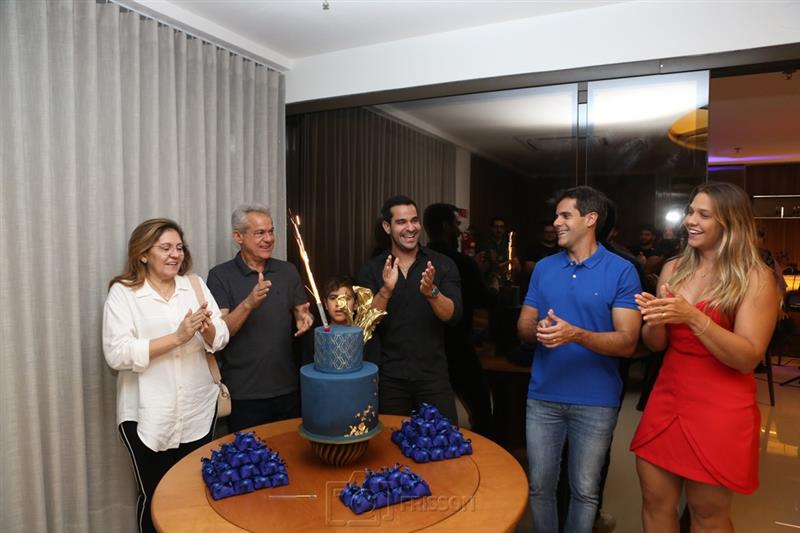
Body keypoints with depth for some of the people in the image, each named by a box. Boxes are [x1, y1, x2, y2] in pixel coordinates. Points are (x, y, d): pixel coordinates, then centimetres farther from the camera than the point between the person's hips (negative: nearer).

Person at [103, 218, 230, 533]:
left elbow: (221, 339, 2)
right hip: (148, 418, -3)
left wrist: (207, 328, -20)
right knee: (154, 496, 12)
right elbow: (117, 354, -17)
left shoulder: (195, 285, 5)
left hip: (198, 412, 3)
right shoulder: (122, 293, -6)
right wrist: (176, 337, -24)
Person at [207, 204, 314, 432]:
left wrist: (305, 318, -12)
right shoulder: (220, 275, -7)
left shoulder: (287, 271, 4)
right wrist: (249, 304, -29)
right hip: (243, 393, -3)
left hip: (287, 388, 4)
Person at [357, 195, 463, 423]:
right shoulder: (371, 269, 0)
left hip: (434, 375, 0)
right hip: (389, 378, 1)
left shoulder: (443, 264, -2)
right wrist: (386, 291, -24)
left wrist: (431, 292, -29)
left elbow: (453, 315, -11)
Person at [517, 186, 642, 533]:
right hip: (543, 396, 3)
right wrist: (538, 329, -16)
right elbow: (523, 325, 7)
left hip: (595, 401, -3)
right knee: (540, 486, 15)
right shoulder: (543, 268, 5)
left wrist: (575, 334, -28)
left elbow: (627, 342, -13)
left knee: (585, 490, 14)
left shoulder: (621, 271, -8)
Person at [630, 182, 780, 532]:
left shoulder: (755, 277, -9)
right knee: (655, 502, 12)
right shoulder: (673, 269, 5)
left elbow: (748, 358, -15)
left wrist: (693, 317, -27)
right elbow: (655, 344, 8)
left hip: (719, 409, -4)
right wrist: (655, 319, -14)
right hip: (667, 397, 4)